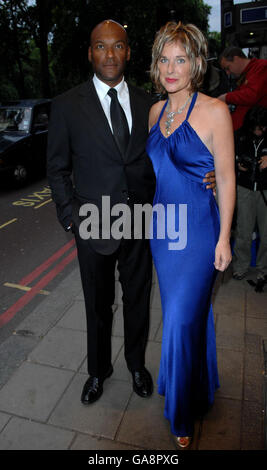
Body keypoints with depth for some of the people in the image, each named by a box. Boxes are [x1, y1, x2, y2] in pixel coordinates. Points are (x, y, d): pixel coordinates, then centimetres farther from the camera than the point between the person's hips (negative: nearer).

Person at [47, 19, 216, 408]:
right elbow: (57, 168, 0)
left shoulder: (147, 105, 5)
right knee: (98, 304, 15)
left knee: (138, 299, 17)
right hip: (94, 224, -2)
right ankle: (98, 370, 41)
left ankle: (137, 364, 44)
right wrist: (71, 216, -9)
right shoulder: (67, 105, -3)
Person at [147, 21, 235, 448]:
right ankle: (200, 384, 45)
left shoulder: (214, 111, -10)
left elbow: (226, 179, -9)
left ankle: (182, 415, 25)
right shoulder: (156, 111, 7)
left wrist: (224, 239, -10)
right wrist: (150, 218, 15)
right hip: (161, 226, 6)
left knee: (181, 320, -1)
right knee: (187, 311, 19)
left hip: (197, 229, -6)